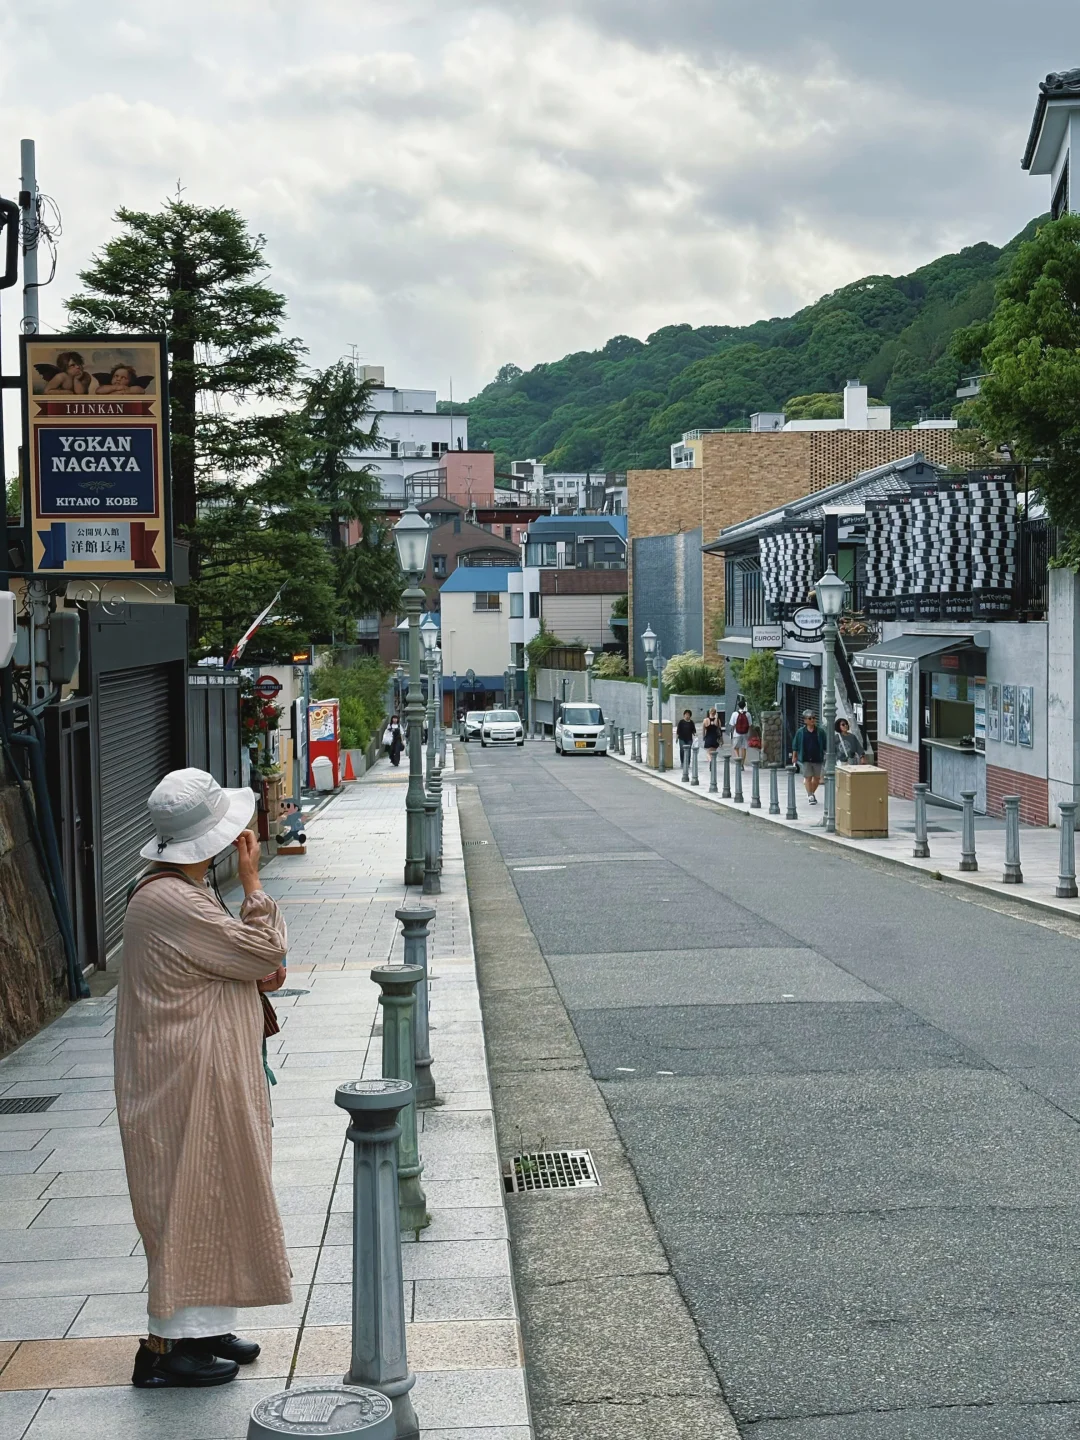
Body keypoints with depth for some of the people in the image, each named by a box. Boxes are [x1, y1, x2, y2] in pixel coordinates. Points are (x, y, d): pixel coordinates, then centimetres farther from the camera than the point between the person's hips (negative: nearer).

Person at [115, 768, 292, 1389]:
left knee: (214, 1199, 17)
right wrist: (252, 880, -10)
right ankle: (167, 1346, 7)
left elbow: (224, 959, 21)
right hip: (189, 1079, -11)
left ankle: (203, 1327, 27)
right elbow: (264, 952, -19)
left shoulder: (181, 890, 10)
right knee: (191, 1201, -3)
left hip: (213, 1075, 11)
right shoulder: (170, 902, -24)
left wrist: (260, 972, 1)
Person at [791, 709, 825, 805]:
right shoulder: (800, 732, -1)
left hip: (817, 758, 2)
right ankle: (810, 796, -4)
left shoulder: (819, 732, 1)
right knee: (808, 777, -5)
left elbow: (825, 746, 6)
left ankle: (811, 793, 30)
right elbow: (795, 745, 5)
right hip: (805, 759, -2)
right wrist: (794, 756, 3)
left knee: (817, 777, 9)